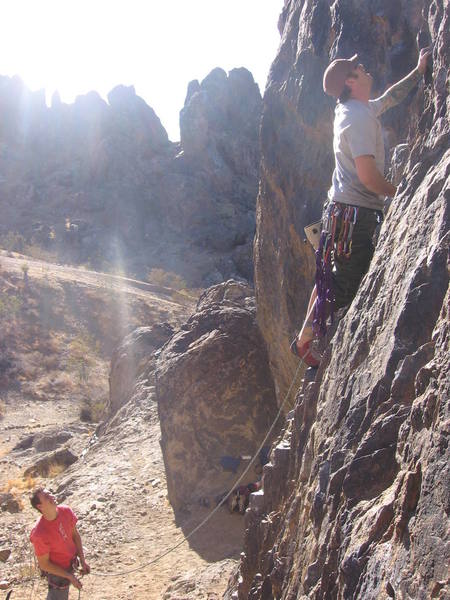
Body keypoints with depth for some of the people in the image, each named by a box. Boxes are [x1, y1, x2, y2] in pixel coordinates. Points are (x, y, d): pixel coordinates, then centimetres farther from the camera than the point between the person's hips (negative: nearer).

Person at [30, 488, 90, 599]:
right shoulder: (39, 533, -35)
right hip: (57, 570, -6)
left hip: (70, 562, 6)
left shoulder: (66, 511, -18)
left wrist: (82, 560, -3)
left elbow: (75, 534, -1)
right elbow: (44, 564, -22)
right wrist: (70, 576, -19)